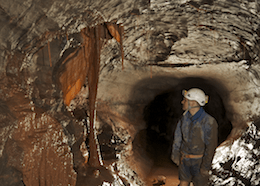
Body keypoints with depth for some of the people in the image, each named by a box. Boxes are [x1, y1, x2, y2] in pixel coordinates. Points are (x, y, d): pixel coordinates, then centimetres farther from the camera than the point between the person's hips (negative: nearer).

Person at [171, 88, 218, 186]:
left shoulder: (209, 122, -26)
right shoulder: (185, 117, -7)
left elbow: (211, 146, -21)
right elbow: (178, 136, 5)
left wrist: (206, 166, -17)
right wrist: (175, 154, 10)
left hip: (200, 160, -5)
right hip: (185, 159, 5)